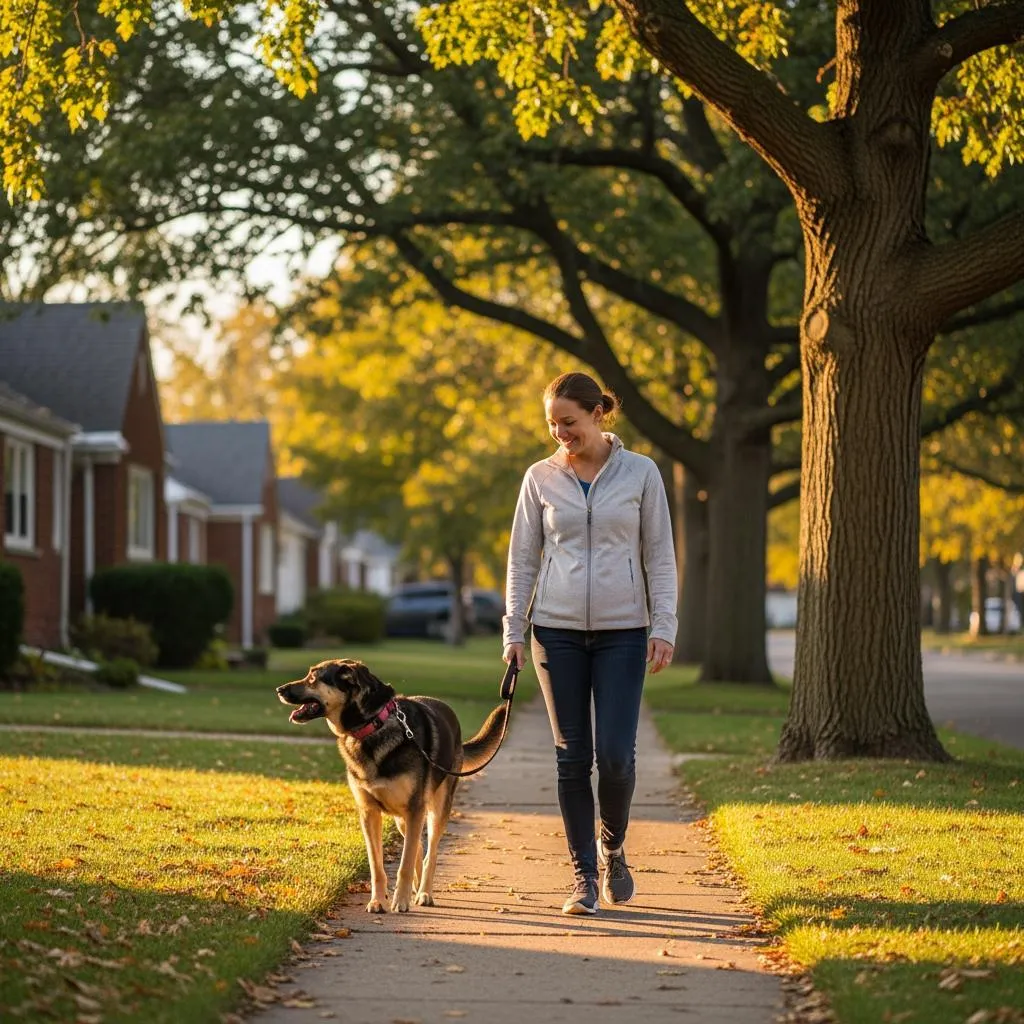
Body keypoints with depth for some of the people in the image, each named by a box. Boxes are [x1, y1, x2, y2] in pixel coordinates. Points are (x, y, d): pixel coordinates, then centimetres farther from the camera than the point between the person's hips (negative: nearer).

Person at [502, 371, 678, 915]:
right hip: (558, 630, 1)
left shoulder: (640, 472, 1)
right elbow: (522, 558, 8)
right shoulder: (540, 477, 4)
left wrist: (663, 627, -6)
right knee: (572, 756, 0)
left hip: (622, 631, -1)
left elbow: (659, 555, 3)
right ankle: (584, 876, 9)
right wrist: (513, 632, 1)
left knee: (615, 754, -8)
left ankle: (612, 849, 19)